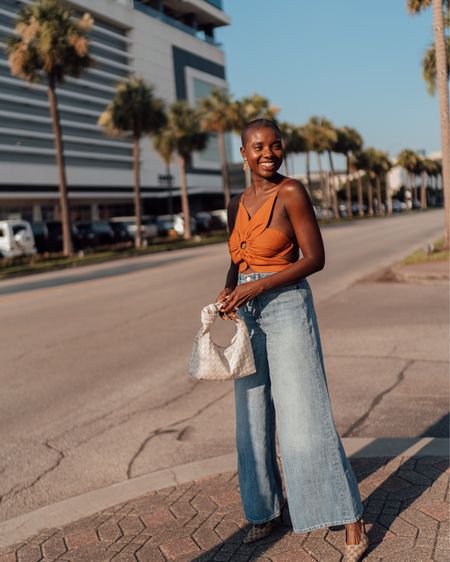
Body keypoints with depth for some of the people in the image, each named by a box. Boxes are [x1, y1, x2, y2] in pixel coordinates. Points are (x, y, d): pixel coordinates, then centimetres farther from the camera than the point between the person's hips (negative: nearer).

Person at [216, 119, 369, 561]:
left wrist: (257, 287, -18)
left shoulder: (291, 192, -7)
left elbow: (315, 258, -10)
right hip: (248, 317, 6)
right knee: (253, 420, 12)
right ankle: (265, 509, 30)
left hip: (287, 310, -6)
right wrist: (229, 293, -1)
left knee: (304, 419, -7)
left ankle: (353, 523, 6)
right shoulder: (237, 204, 11)